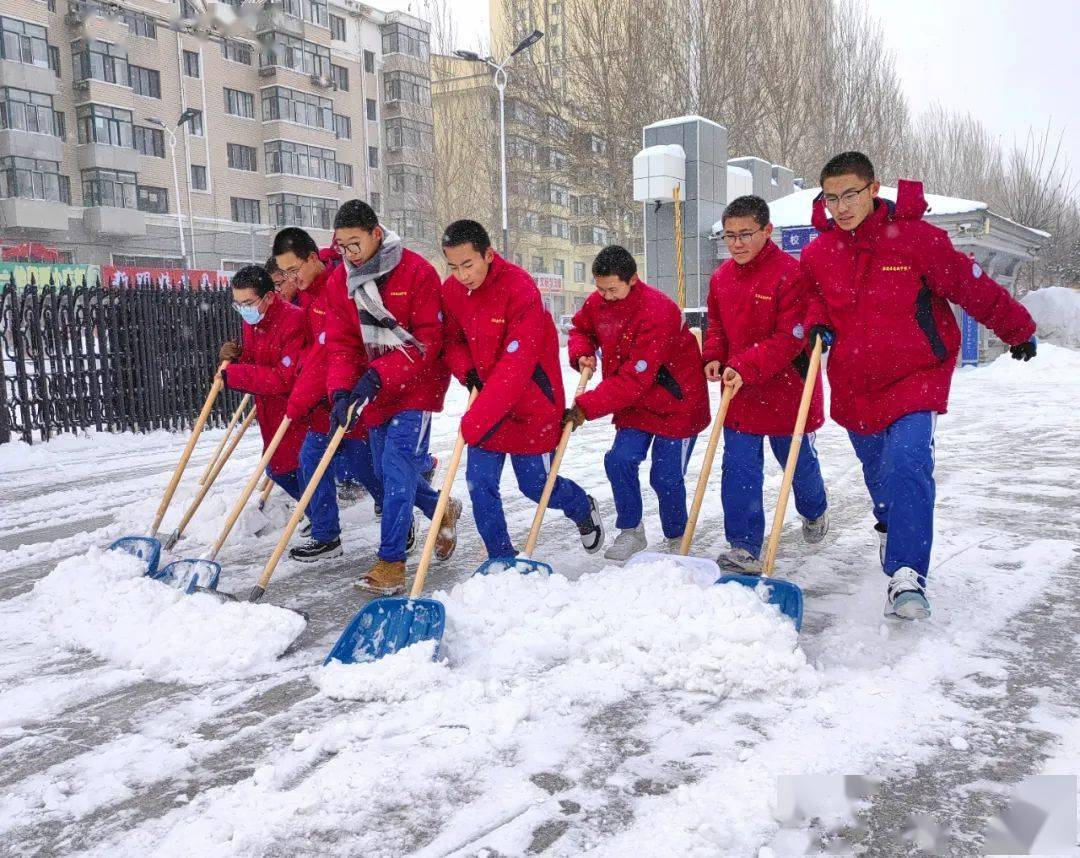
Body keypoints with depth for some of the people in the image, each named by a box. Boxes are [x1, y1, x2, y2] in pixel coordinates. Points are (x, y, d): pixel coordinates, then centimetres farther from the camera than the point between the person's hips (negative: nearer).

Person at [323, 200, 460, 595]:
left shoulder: (417, 271, -15)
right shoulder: (339, 281, 2)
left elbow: (428, 340, -19)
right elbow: (340, 343, -1)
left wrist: (378, 375, -27)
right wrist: (341, 391, -18)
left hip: (416, 384, -7)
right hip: (374, 389, 7)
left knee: (397, 466, -15)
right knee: (386, 471, 14)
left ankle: (391, 562, -7)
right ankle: (443, 510, 39)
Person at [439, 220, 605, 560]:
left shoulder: (521, 289, -25)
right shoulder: (451, 290, -5)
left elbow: (515, 366, -29)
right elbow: (451, 339, 9)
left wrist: (475, 421, -33)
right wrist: (467, 371, -14)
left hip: (532, 402, -5)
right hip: (487, 400, 5)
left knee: (535, 484, 7)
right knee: (479, 481, -1)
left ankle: (584, 509, 39)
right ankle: (501, 557, 16)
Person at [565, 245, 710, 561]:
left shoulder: (657, 313, -30)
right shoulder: (597, 302, -7)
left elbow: (634, 379, -33)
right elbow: (580, 329, 16)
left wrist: (586, 407, -33)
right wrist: (582, 354, -9)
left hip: (676, 404, -6)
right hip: (634, 404, 6)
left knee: (666, 476, -3)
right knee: (620, 460, -10)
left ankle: (675, 538, 22)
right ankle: (630, 531, 10)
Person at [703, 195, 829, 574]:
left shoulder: (790, 273, -17)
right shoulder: (721, 277, 4)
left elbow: (791, 337, -21)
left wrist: (746, 368, -28)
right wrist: (714, 357, -3)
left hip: (785, 388, -4)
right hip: (738, 391, 5)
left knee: (797, 459, 17)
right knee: (739, 470, -1)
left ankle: (814, 511, 47)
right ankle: (744, 549, 4)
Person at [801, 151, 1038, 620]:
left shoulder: (916, 237, -13)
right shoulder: (817, 252, -2)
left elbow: (972, 286, -3)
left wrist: (1017, 329, 8)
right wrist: (817, 323, -7)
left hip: (914, 376, -4)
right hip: (854, 383, 5)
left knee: (908, 467, -21)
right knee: (876, 469, 20)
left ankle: (906, 577, -21)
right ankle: (890, 526, 50)